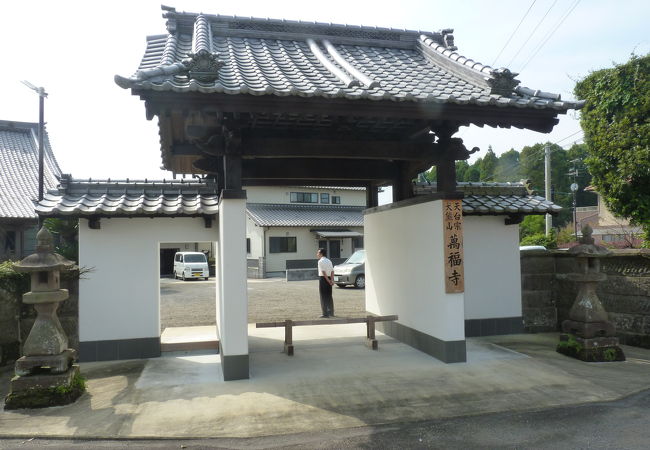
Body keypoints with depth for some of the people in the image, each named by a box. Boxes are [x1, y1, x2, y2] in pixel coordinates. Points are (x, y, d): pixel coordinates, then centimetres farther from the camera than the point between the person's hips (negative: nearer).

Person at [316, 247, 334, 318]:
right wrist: (332, 280, -5)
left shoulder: (321, 261, -10)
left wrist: (328, 280, -15)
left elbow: (323, 272, -18)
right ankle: (331, 312, 22)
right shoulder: (329, 261, 13)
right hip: (329, 279, 7)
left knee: (323, 297, -2)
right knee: (329, 296, 15)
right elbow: (332, 271, 4)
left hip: (323, 278, -7)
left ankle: (325, 313, -2)